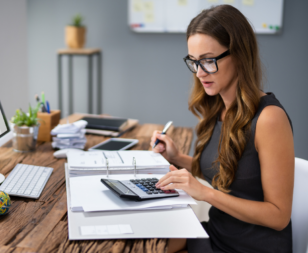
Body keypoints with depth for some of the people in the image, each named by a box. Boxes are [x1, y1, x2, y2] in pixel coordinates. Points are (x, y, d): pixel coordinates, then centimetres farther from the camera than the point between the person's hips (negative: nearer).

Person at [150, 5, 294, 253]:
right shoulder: (217, 108, 0)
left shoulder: (269, 117, -22)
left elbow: (278, 216, -19)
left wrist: (205, 193, -25)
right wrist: (178, 158, -2)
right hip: (216, 232, 6)